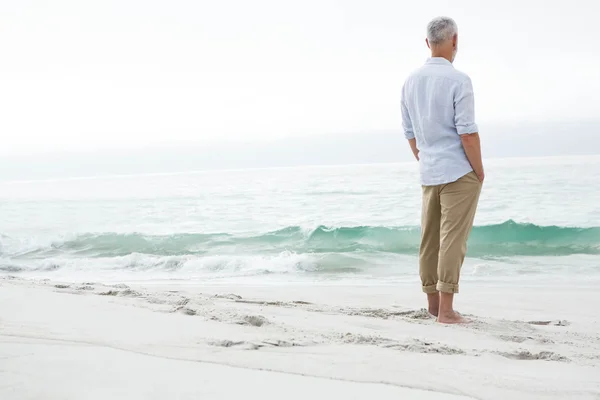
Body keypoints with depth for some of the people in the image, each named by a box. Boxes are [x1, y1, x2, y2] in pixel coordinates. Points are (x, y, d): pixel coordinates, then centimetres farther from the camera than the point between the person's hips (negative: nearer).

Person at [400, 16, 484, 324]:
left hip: (429, 175, 7)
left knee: (430, 240, 11)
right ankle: (446, 310, -4)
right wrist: (479, 170, -5)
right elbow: (467, 133, -17)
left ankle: (434, 304, 20)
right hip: (459, 173, -7)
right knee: (453, 240, -5)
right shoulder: (458, 80, -13)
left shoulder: (411, 82, 8)